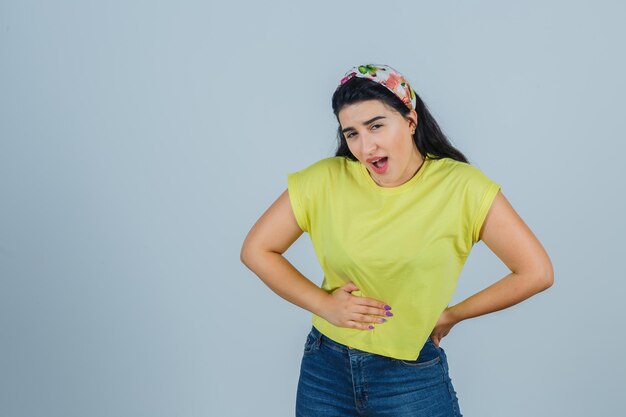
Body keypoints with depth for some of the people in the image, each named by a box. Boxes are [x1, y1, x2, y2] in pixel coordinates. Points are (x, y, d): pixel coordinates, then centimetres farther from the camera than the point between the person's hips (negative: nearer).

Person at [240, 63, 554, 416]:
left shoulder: (461, 186, -13)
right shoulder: (326, 180, -9)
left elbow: (537, 272, -10)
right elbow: (256, 250, -1)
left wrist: (452, 314, -4)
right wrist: (323, 304, -10)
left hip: (413, 378, -2)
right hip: (325, 370, 2)